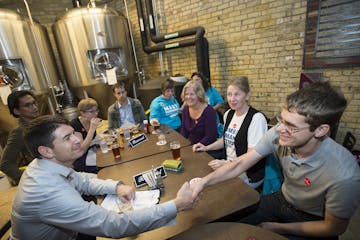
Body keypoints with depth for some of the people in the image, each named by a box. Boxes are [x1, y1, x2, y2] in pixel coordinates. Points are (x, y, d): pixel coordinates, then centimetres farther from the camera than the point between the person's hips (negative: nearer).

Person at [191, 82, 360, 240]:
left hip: (312, 222, -3)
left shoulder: (343, 175, -33)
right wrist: (203, 182, -27)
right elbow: (240, 164, -17)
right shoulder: (277, 135, -25)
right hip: (281, 200, 3)